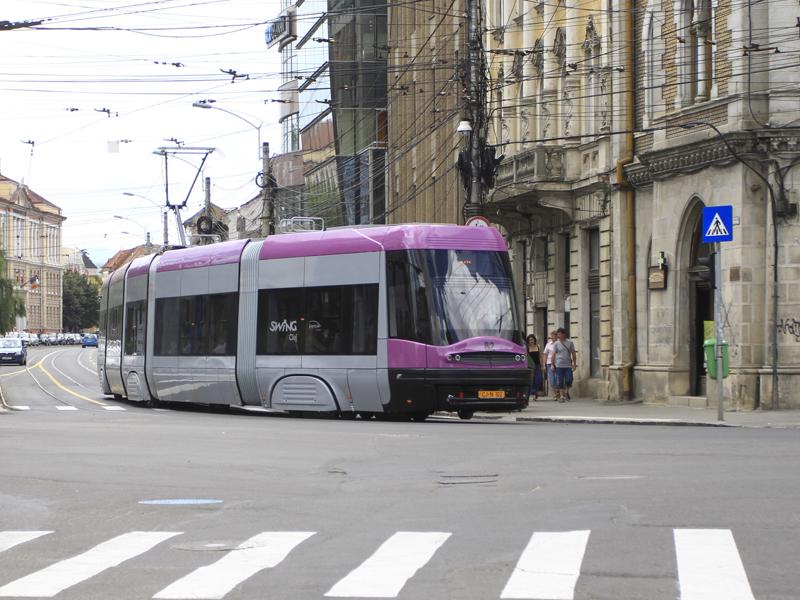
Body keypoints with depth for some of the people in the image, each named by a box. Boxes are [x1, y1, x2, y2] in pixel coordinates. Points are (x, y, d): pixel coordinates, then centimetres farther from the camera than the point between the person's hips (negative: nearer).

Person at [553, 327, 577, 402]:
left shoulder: (570, 342, 5)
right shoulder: (556, 344, 3)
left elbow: (573, 354, 9)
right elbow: (553, 355, 3)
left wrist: (574, 364, 5)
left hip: (568, 365, 1)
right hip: (559, 365, -1)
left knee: (569, 380, -5)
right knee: (560, 382, -1)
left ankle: (566, 392, 20)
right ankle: (561, 395, 5)